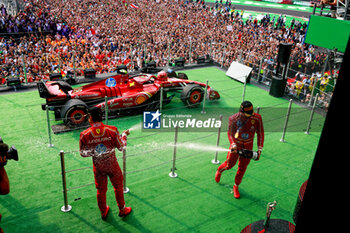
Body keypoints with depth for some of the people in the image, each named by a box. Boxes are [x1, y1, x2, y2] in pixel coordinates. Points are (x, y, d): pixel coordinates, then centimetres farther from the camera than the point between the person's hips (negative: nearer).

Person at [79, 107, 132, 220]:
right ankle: (122, 210, 37)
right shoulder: (112, 130, -18)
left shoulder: (85, 135, -16)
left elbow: (83, 154, -6)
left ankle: (103, 212, 41)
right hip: (112, 165, -1)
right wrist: (124, 135, 9)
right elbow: (121, 147, -7)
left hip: (98, 167, 1)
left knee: (101, 190, 21)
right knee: (118, 186, 21)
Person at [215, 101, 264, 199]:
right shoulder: (233, 119, -20)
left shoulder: (257, 118, -18)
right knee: (230, 164, 7)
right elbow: (230, 133, -13)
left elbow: (260, 133, -7)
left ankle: (236, 186, 29)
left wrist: (260, 148, -12)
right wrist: (233, 145, -30)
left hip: (248, 145, 1)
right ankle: (219, 170, 43)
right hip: (236, 144, -1)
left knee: (242, 167, 8)